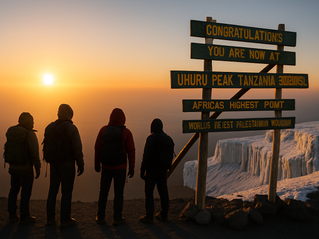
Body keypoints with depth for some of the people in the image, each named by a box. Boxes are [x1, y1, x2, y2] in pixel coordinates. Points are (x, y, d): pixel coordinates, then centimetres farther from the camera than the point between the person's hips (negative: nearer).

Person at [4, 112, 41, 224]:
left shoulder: (11, 132, 1)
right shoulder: (30, 135, -19)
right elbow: (34, 153, -18)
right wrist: (38, 168, -10)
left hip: (13, 167, 7)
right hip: (25, 169, -7)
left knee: (14, 190, 18)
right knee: (26, 192, 6)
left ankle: (12, 215, 25)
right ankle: (24, 216, 17)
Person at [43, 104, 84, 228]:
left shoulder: (49, 127, 7)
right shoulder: (71, 128, -12)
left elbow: (46, 146, 11)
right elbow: (77, 148, -15)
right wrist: (80, 164, -8)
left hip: (53, 163, 6)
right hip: (67, 164, -6)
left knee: (53, 190, 15)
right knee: (66, 192, 2)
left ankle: (50, 218, 22)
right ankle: (65, 220, 9)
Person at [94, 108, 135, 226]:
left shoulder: (103, 130, -5)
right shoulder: (126, 132, -11)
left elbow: (97, 148, -1)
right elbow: (131, 151, -11)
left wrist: (97, 164, 10)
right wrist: (132, 168, -2)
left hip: (106, 167, 2)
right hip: (120, 167, -2)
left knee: (103, 192, 14)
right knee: (118, 193, 8)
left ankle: (100, 217, 20)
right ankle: (117, 218, 12)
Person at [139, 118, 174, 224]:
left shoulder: (151, 138, -13)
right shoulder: (169, 139, 7)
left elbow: (146, 156, -19)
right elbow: (170, 157, 11)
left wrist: (142, 171, -13)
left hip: (152, 169, -6)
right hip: (163, 170, 6)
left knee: (148, 192, 2)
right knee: (163, 192, 13)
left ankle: (149, 217, 4)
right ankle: (164, 215, 22)